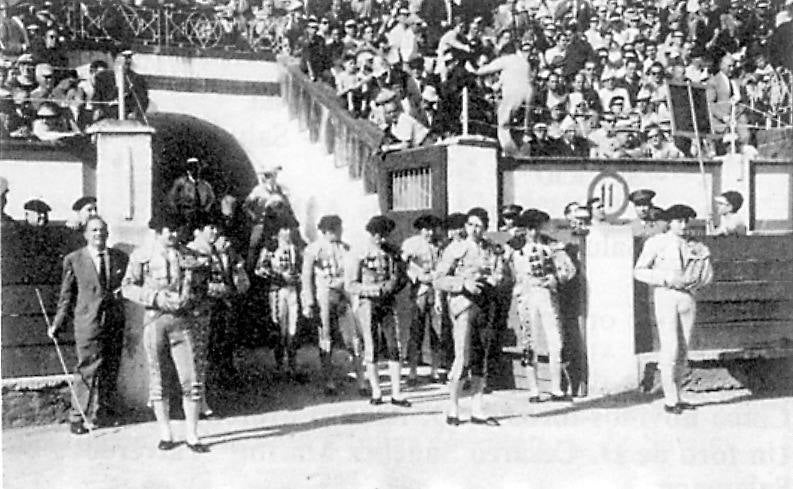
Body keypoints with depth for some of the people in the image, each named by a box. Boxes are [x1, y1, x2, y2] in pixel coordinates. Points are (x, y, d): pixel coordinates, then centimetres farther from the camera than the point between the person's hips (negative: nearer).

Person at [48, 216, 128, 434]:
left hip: (116, 322, 3)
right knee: (89, 369, -6)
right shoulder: (73, 260, 3)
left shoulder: (121, 258, 10)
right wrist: (57, 324, 1)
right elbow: (67, 296, 7)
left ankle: (105, 412, 23)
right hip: (88, 323, -3)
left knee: (111, 370, 9)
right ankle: (79, 417, 2)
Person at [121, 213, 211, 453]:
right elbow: (127, 287, 0)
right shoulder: (142, 256, 5)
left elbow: (201, 286, 16)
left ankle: (192, 435, 3)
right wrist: (156, 298, -12)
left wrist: (190, 299, -4)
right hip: (154, 319, -1)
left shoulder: (188, 257, 11)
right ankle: (165, 434, 17)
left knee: (191, 379, -6)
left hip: (182, 320, 1)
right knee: (157, 378, 5)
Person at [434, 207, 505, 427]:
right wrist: (463, 284, -17)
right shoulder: (455, 249, 0)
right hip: (462, 304, -4)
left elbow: (499, 275, 3)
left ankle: (477, 410, 15)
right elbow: (439, 280, -3)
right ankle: (453, 410, 0)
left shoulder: (493, 251, 11)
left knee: (479, 359, 9)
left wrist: (489, 280, -18)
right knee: (462, 358, -11)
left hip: (485, 306, 5)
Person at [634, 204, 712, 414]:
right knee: (670, 350, -9)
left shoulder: (693, 246, 12)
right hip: (665, 297, -5)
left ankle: (676, 398, 14)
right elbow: (639, 271, -4)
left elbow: (706, 276, 13)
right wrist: (667, 278, -14)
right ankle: (670, 400, -4)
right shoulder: (656, 243, 0)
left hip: (688, 297, 5)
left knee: (682, 350, 6)